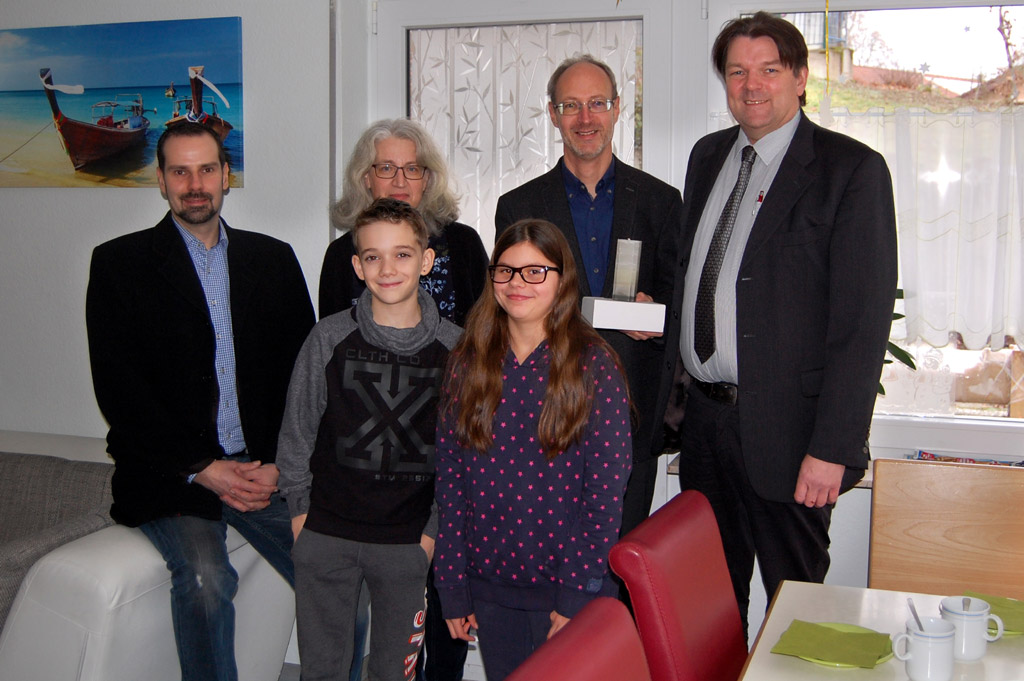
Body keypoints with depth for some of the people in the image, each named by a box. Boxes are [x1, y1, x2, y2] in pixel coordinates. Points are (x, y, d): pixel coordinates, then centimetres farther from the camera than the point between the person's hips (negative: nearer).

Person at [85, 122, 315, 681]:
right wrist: (202, 470, -11)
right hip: (170, 477, -2)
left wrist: (276, 462, -4)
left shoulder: (274, 259, 13)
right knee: (204, 577, -29)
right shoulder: (118, 264, 4)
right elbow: (117, 390, -4)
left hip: (266, 470, 3)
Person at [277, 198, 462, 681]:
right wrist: (300, 509, 2)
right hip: (325, 535, 0)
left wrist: (436, 527, -2)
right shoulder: (329, 338, -4)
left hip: (408, 541, 0)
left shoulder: (453, 347, -4)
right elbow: (297, 429, 4)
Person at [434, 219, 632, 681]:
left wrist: (578, 594, -13)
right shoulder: (468, 363, 1)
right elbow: (449, 477, 2)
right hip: (488, 581, 3)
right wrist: (452, 587, 0)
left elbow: (607, 486, -11)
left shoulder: (593, 364, -9)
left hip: (566, 586, -3)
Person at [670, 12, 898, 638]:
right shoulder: (708, 156, 11)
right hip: (704, 416, 6)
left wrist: (832, 448, -18)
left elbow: (865, 318, -14)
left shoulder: (851, 169, -10)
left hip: (786, 428, -6)